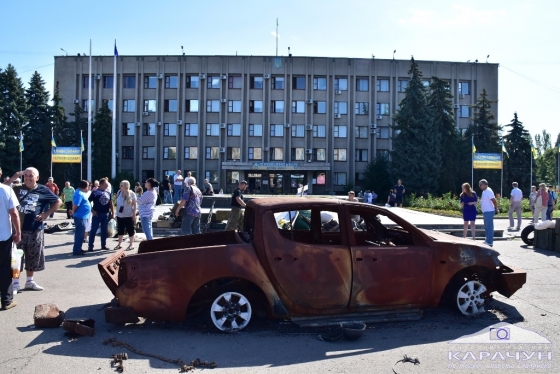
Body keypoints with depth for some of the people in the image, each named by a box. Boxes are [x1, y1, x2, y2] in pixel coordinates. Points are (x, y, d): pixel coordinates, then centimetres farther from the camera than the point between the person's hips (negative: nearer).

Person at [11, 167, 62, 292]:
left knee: (33, 257, 11)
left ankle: (29, 281, 27)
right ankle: (15, 283, 13)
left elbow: (58, 202, 5)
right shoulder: (18, 188, 2)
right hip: (18, 227, 0)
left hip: (35, 228, 1)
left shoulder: (43, 190, -1)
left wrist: (47, 213, -3)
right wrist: (15, 176, -11)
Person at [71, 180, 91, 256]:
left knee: (80, 234, 17)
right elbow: (75, 205, -24)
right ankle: (76, 250, -1)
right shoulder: (79, 194, -19)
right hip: (80, 217, -10)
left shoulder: (81, 193, 14)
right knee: (79, 234, -5)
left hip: (83, 217, 10)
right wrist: (73, 212, -8)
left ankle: (78, 249, 25)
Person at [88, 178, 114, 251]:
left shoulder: (108, 193, 8)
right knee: (93, 230, 0)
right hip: (97, 214, -5)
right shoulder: (95, 192, -6)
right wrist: (92, 210, -12)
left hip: (106, 214, 5)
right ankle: (90, 246, 4)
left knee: (104, 230, 11)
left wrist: (112, 212, 10)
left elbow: (110, 203, 14)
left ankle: (104, 245, 21)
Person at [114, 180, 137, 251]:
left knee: (130, 230, 3)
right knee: (120, 230, 12)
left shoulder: (132, 194, -8)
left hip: (129, 215, -4)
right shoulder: (119, 192, 3)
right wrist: (116, 212, 8)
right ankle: (119, 244, 24)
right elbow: (117, 202, 13)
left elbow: (134, 205, -5)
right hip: (120, 215, 5)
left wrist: (134, 214, -10)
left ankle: (131, 244, 13)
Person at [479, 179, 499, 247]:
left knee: (489, 227, -8)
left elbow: (494, 200, -19)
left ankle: (489, 242, -6)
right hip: (485, 212, 10)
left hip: (489, 212, -10)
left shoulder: (488, 191, -15)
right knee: (487, 227, 15)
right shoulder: (484, 191, 15)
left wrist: (496, 209, -15)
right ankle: (488, 241, 23)